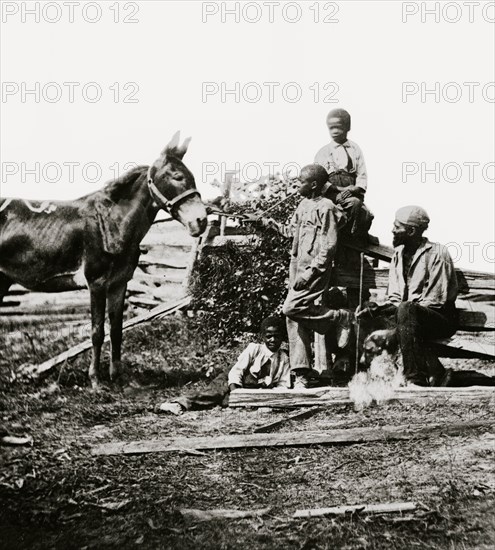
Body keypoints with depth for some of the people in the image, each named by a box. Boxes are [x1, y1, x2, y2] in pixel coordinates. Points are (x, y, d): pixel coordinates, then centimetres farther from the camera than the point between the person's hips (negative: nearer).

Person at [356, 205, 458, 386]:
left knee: (406, 310, -36)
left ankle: (416, 379, -35)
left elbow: (435, 302, -17)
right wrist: (378, 308, -13)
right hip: (413, 317, 6)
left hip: (443, 319, -6)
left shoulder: (437, 253, -11)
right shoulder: (399, 254, 11)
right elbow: (395, 298, 10)